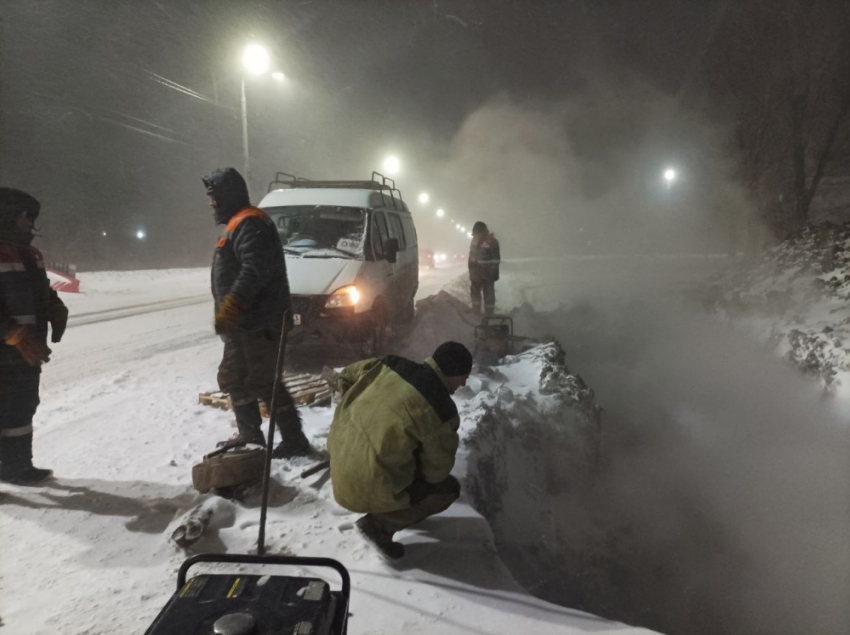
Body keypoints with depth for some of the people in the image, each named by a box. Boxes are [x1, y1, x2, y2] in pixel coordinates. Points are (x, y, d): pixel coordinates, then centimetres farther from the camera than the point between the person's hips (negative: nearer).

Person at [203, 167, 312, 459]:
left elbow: (255, 271, -26)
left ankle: (295, 441, 0)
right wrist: (227, 313, 23)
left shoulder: (249, 224, -14)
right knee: (233, 378, 18)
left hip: (256, 323, -11)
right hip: (244, 323, 11)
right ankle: (249, 435, 28)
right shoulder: (239, 224, 21)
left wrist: (228, 309, -28)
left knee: (264, 382, -7)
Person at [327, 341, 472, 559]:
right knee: (448, 488, 11)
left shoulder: (392, 364, -1)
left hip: (339, 463, 7)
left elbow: (346, 377, 13)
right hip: (366, 486, -7)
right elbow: (437, 470, -6)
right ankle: (380, 525, 6)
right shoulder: (441, 410, -17)